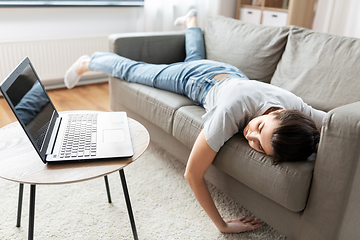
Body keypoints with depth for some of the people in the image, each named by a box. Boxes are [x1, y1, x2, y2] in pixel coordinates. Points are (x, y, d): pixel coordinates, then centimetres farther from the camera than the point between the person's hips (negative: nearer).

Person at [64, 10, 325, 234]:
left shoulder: (299, 108, -41)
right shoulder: (230, 113, -52)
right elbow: (192, 174, -45)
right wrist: (223, 225, -41)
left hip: (231, 73, 5)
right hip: (196, 77, -4)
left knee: (194, 57, 40)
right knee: (131, 68, 18)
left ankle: (192, 20, 70)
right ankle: (87, 62, 47)